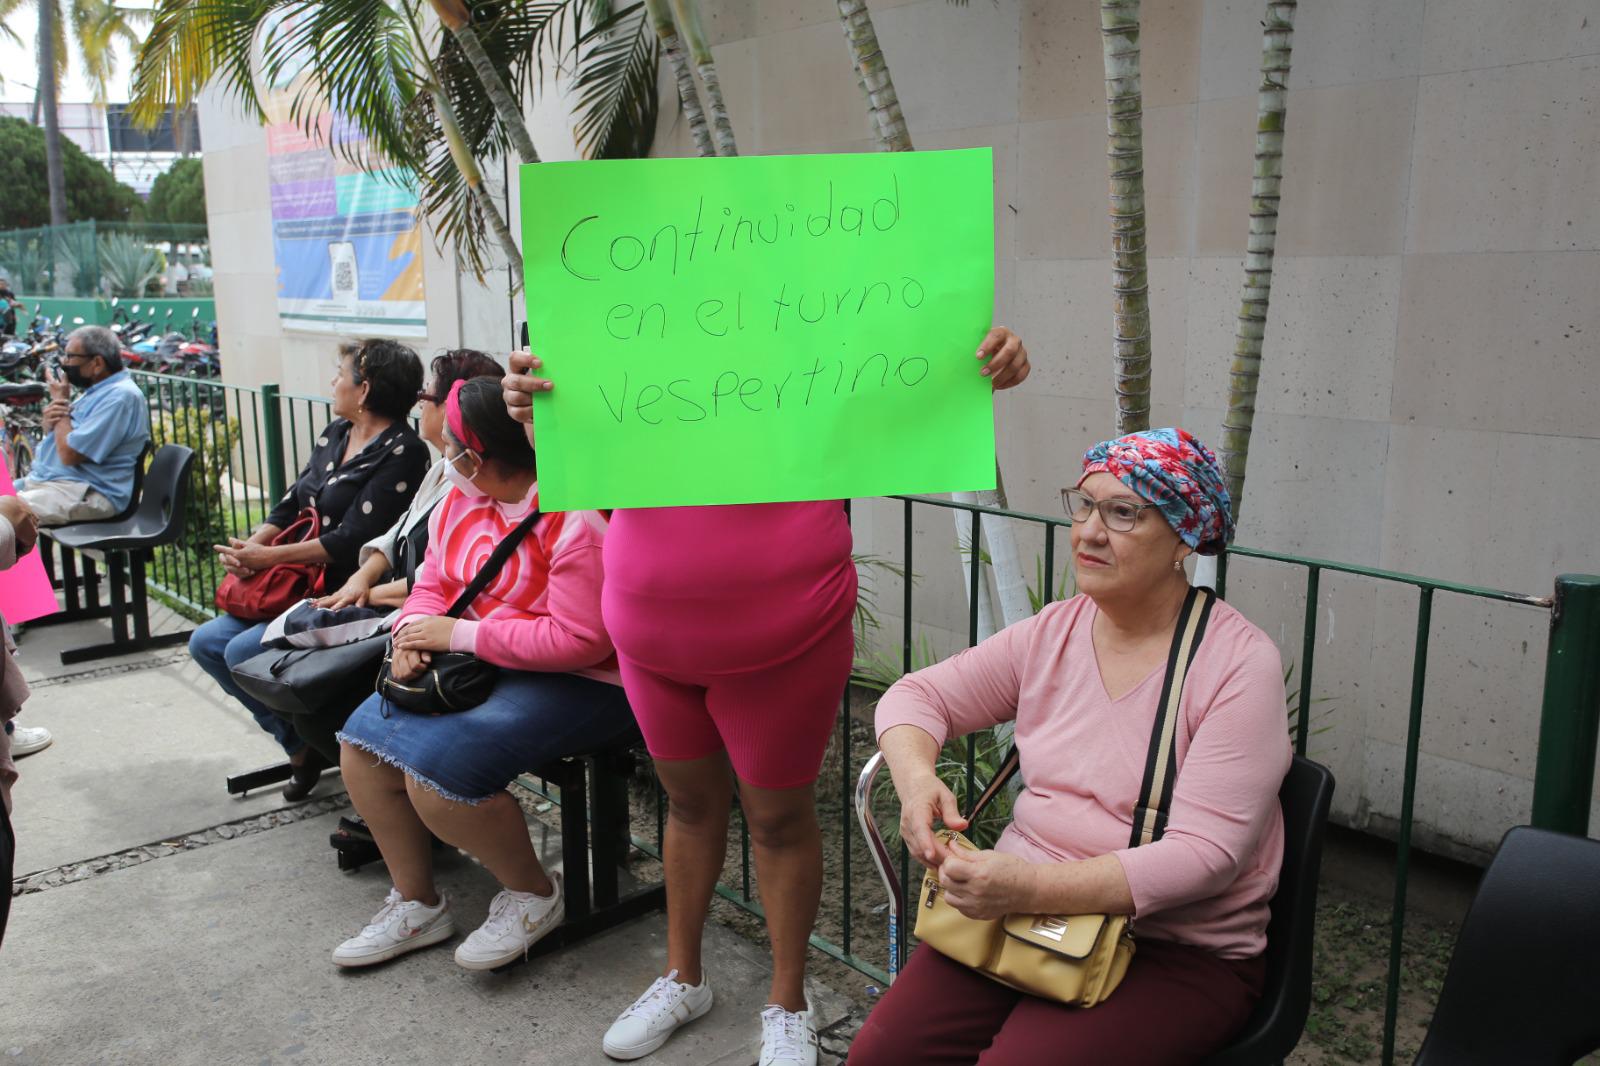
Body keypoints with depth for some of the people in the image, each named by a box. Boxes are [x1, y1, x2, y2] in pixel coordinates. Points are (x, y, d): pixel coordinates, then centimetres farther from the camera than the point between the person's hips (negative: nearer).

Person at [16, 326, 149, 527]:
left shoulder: (120, 396, -16)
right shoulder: (100, 390, 16)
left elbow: (69, 454, -19)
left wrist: (61, 401, -7)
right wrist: (50, 421, 0)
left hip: (86, 495, -10)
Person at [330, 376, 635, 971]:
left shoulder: (575, 517, -24)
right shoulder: (460, 501, 6)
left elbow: (579, 641, -28)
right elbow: (434, 583, 17)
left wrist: (459, 635, -22)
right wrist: (414, 630, -8)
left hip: (579, 684, -9)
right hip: (479, 668, 10)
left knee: (437, 765, -26)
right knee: (362, 740, -1)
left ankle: (532, 894, 2)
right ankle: (415, 904, 16)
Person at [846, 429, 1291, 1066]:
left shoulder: (1240, 662, -12)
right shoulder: (1052, 633, 5)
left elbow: (1204, 853, -19)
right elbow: (918, 694, 11)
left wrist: (1033, 888, -28)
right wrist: (916, 778, -13)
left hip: (1180, 948, -4)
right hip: (1021, 905, 4)